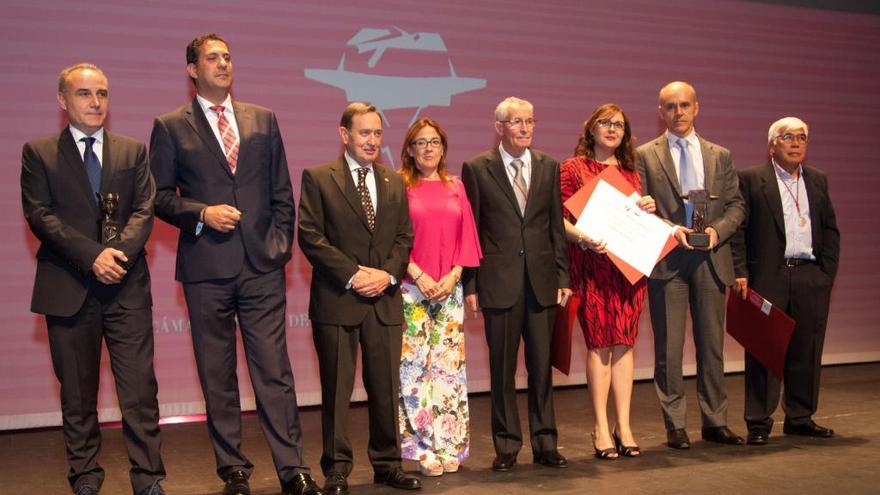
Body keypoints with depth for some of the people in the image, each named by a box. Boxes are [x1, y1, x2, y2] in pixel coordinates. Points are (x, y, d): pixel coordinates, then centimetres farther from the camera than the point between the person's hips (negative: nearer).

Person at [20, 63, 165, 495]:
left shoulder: (133, 151, 12)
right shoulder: (38, 152, 6)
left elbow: (144, 210, 3)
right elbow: (40, 216, -4)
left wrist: (120, 251, -16)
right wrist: (92, 255, -15)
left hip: (126, 285, 1)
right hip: (67, 288, -1)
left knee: (139, 388, -3)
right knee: (77, 394, 8)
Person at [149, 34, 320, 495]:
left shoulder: (263, 119, 12)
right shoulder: (170, 127, 5)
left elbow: (282, 192, 13)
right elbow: (160, 195, 3)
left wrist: (280, 245, 3)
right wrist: (201, 213, -13)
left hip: (262, 266, 1)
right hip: (206, 269, -1)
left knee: (274, 370, -1)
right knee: (217, 376, 6)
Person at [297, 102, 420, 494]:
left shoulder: (394, 182, 14)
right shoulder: (318, 177, -1)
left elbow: (404, 237, 12)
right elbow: (310, 236, -8)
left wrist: (388, 273, -6)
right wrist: (352, 274, -14)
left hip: (385, 299, 4)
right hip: (337, 300, -4)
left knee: (386, 388, 9)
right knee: (336, 390, 3)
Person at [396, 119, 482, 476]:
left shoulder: (455, 187, 12)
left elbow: (466, 237, 10)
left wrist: (453, 275, -4)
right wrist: (418, 275, -12)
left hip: (449, 288, 3)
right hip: (412, 288, -3)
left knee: (449, 365, 4)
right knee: (414, 366, -4)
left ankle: (450, 446, 12)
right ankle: (423, 448, 4)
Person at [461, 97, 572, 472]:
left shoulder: (549, 167, 8)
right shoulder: (476, 168, 0)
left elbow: (557, 226, 10)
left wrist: (563, 276, 4)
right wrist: (470, 285, -3)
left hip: (542, 281, 3)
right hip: (499, 282, -2)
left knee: (542, 366, 8)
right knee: (502, 370, 6)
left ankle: (545, 444, 19)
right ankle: (506, 446, 17)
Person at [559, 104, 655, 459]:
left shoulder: (630, 171, 17)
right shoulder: (572, 168, 3)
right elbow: (561, 217, -4)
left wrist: (648, 210, 1)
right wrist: (583, 238, -22)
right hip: (591, 266, -4)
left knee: (624, 342, 3)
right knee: (599, 343, -3)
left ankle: (623, 426, 8)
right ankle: (601, 428, 4)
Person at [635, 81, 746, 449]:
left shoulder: (720, 156, 13)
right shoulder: (645, 155, 4)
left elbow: (736, 205, 10)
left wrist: (718, 229, -8)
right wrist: (669, 231, -15)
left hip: (711, 258, 3)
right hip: (667, 260, -3)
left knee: (712, 345, 8)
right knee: (668, 348, 1)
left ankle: (715, 422, 19)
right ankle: (675, 425, 10)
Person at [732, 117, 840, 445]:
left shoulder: (818, 180, 16)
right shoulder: (751, 179, 1)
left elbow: (830, 230, 17)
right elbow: (738, 229, -4)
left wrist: (827, 271, 7)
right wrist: (740, 272, -11)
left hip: (812, 278, 5)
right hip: (768, 277, -4)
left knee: (807, 352, 8)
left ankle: (800, 418, 20)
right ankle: (759, 423, 6)